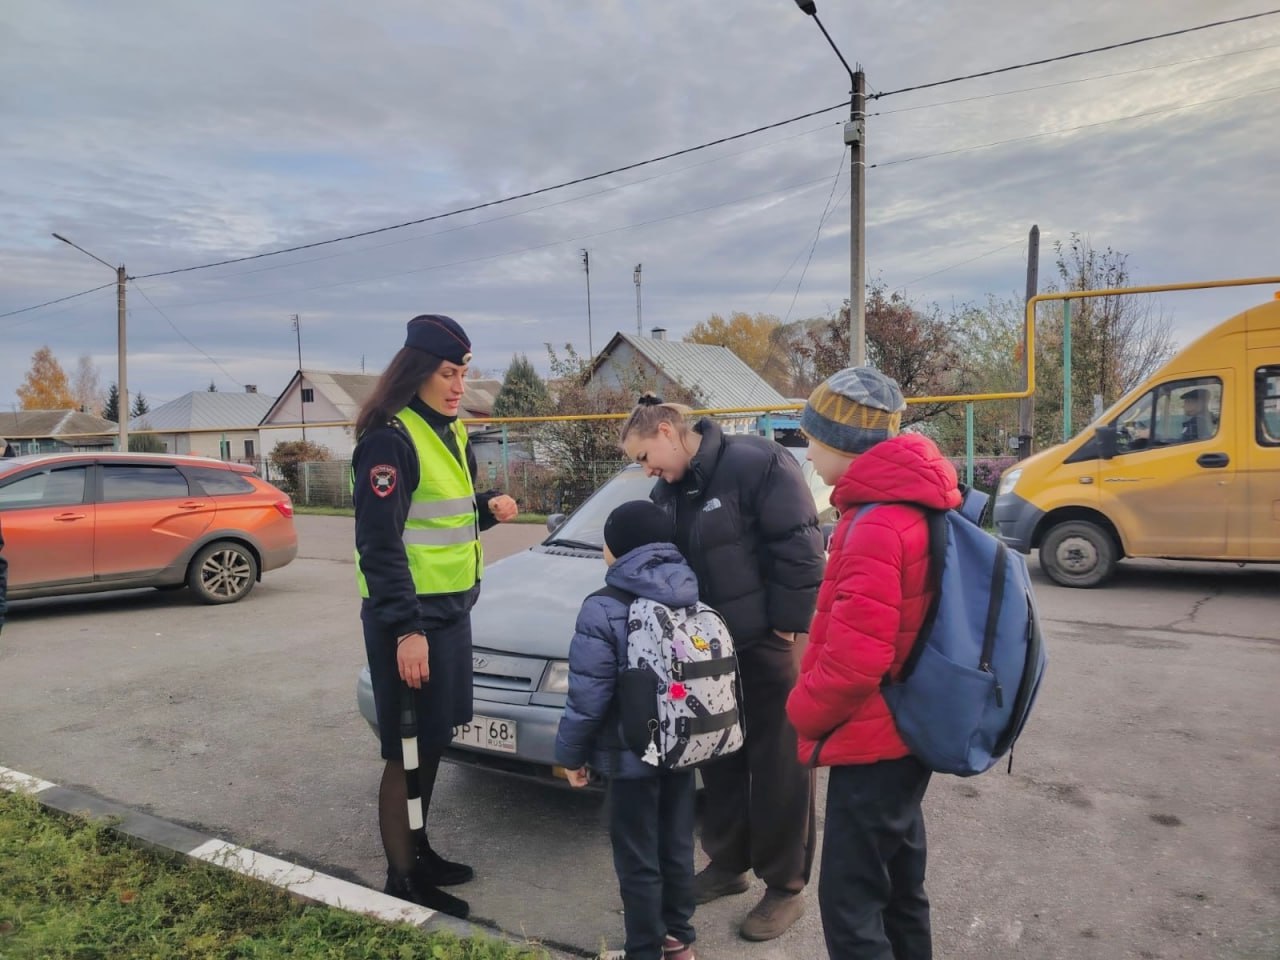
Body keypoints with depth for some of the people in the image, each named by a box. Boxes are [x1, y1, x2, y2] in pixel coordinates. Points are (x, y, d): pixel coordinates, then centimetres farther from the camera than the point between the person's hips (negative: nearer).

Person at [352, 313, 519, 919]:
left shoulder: (452, 432, 12)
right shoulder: (390, 438, -16)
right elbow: (379, 542, -20)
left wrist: (488, 508, 0)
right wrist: (407, 628, -22)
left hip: (451, 608, 9)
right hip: (409, 618, -9)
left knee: (434, 740, 18)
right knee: (409, 750, 1)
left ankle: (418, 851, 34)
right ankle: (402, 882, 17)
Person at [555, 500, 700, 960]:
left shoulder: (604, 610, -18)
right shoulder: (695, 601, 1)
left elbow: (587, 696, -16)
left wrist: (572, 752, -3)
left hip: (633, 755, -6)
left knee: (638, 861, 8)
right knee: (677, 848, 21)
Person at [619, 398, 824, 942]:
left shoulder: (756, 463, -18)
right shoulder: (667, 494, 7)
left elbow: (799, 548, -20)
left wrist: (787, 625, -16)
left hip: (769, 644, -7)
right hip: (711, 648, 8)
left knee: (778, 767, 6)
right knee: (719, 760, 18)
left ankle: (785, 887, 23)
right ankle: (728, 863, 37)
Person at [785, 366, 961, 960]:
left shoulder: (876, 527, -25)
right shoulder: (913, 507, 7)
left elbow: (854, 655, -28)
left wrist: (803, 710, -9)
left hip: (870, 743, -10)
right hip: (902, 735, 10)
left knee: (850, 904, 3)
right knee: (897, 885, 23)